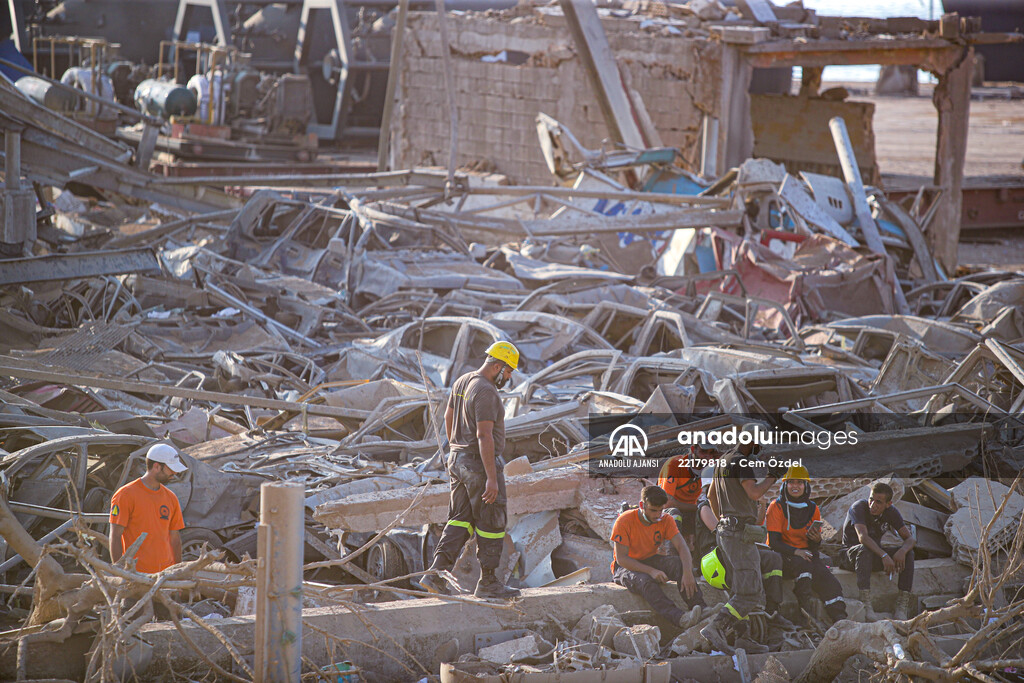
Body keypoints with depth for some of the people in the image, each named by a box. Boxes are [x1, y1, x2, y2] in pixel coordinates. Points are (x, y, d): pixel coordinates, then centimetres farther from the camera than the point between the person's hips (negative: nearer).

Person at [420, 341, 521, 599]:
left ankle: (436, 574, 1)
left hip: (459, 459, 9)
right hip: (481, 464, -9)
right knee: (492, 522, 3)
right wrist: (492, 478, -26)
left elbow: (448, 417, 21)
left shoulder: (462, 382, 8)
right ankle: (488, 582, 10)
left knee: (460, 520, 11)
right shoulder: (486, 392, -21)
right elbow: (484, 435, -26)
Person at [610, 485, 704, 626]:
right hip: (626, 566, -4)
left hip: (651, 561, 4)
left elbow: (682, 547, -16)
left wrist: (687, 573, -36)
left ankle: (699, 607, -37)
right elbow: (621, 558, -21)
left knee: (679, 563, -27)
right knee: (644, 581, -38)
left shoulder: (665, 520, -6)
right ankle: (678, 618, -54)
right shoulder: (624, 521, -18)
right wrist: (651, 571, -32)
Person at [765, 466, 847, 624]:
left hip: (805, 553, 4)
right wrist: (796, 552, -28)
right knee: (803, 564, -35)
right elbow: (774, 542, -13)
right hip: (781, 555, -4)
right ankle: (805, 612, -38)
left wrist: (816, 540, -15)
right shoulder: (776, 507, -6)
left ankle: (839, 616, -34)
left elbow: (814, 547, 9)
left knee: (823, 573, -26)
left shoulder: (813, 509, 8)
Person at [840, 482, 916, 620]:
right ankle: (865, 605, -43)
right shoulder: (859, 507, -20)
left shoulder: (891, 512, -4)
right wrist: (884, 555, -46)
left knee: (908, 553, -17)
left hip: (875, 556, 5)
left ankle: (902, 606, -22)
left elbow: (909, 538, -7)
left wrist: (903, 551, -31)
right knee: (865, 549, -39)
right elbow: (863, 537, -34)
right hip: (850, 554, -5)